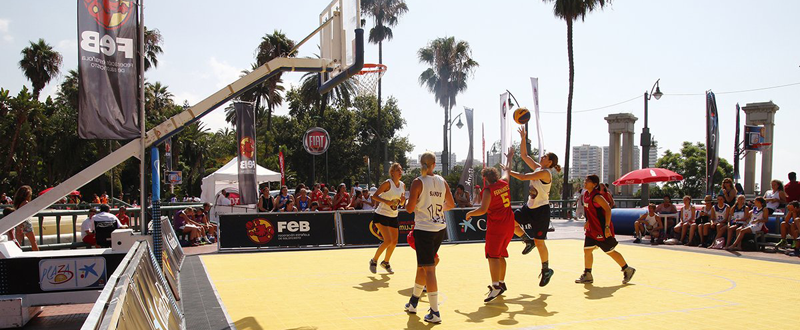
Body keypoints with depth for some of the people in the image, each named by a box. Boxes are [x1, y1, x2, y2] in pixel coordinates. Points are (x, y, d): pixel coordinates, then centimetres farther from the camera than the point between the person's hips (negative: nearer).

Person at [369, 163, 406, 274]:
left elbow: (402, 204, 14)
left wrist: (403, 200, -9)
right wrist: (386, 201, -27)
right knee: (388, 241, -15)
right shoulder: (388, 183, -15)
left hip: (393, 217, 7)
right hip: (381, 215, -7)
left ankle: (385, 262, 30)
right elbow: (374, 196, -15)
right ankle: (374, 261, 5)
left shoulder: (403, 185, 6)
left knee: (394, 242, 8)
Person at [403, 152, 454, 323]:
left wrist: (408, 203, 9)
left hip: (424, 229, -6)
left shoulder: (418, 182, -11)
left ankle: (435, 313, -3)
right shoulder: (442, 181, 4)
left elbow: (409, 209, -13)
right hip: (440, 228, 6)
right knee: (422, 265, 20)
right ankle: (413, 302, 34)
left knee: (429, 269, -3)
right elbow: (451, 205, 11)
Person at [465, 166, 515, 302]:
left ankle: (495, 287, -26)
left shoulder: (489, 190, -13)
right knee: (500, 255, 19)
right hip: (508, 225, 8)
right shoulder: (504, 183, 7)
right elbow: (507, 173, 30)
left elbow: (483, 210, -21)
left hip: (496, 225, -8)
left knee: (492, 255, -13)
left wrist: (469, 213, -4)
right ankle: (502, 283, 28)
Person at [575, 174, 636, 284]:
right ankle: (587, 275, 11)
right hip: (592, 229, 8)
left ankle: (627, 270, 22)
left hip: (602, 229, -8)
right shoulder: (586, 194, 7)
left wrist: (607, 227, -27)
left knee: (610, 251, 4)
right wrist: (588, 222, 21)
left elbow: (608, 209, -25)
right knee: (587, 250, 3)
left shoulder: (596, 196, -20)